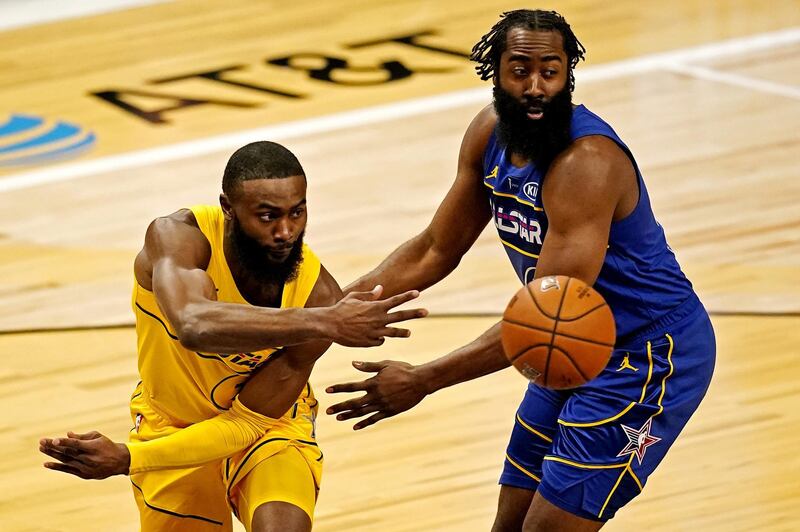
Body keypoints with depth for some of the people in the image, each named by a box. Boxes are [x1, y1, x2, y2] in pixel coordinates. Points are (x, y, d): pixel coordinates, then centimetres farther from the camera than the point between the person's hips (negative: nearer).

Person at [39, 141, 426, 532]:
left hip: (270, 422, -1)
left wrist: (126, 458, -30)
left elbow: (249, 422, -22)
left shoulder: (318, 293, -28)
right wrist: (325, 324, -60)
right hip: (172, 422, 1)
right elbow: (195, 326, -55)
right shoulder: (175, 237, -32)